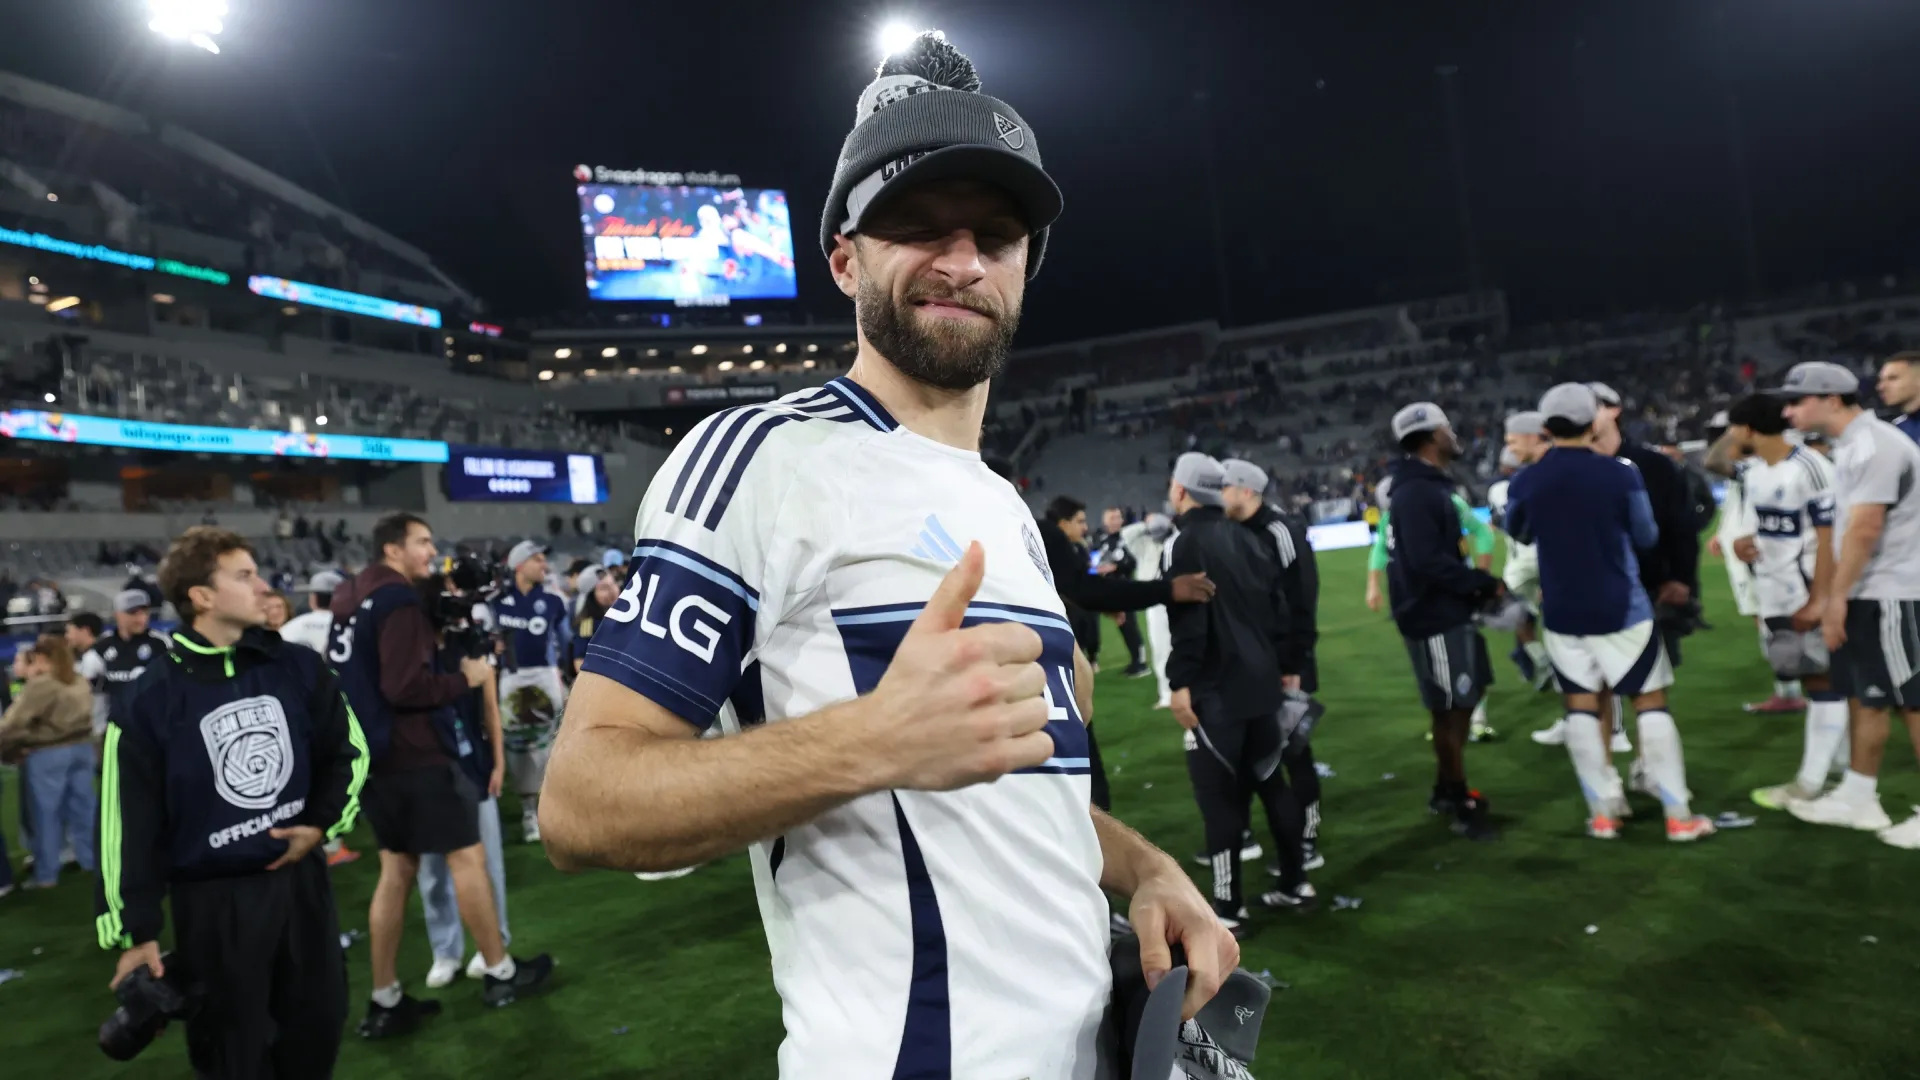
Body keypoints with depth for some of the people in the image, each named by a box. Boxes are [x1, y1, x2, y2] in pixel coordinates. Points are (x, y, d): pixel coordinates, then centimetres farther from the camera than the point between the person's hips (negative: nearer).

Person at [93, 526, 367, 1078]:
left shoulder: (298, 669, -3)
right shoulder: (150, 701, -12)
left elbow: (349, 750, 10)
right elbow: (129, 823, -8)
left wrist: (322, 823, -3)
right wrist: (136, 932, -7)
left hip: (301, 881, 3)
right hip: (212, 902, -3)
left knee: (318, 1030, 17)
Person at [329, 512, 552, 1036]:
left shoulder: (351, 599, 13)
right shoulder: (399, 601, -16)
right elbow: (406, 687, -24)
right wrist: (465, 679, -12)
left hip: (376, 753, 9)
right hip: (414, 754, -9)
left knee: (397, 869, 13)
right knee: (468, 856, 1)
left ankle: (385, 1002, 16)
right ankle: (501, 974, 12)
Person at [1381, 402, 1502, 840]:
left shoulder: (1428, 487, 14)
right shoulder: (1416, 493, -19)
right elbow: (1429, 562, -26)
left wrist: (1475, 585, 4)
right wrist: (1485, 583, -16)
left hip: (1448, 611, 10)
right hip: (1435, 617, -10)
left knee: (1460, 703, 18)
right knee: (1452, 709, -1)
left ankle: (1446, 792, 30)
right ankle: (1462, 806, 11)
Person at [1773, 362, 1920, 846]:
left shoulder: (1874, 446, -18)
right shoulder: (1850, 445, 12)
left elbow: (1865, 528, -22)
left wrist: (1837, 596, -17)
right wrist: (1835, 596, 14)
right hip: (1864, 594, 10)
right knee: (1864, 697, 14)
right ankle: (1857, 798, 24)